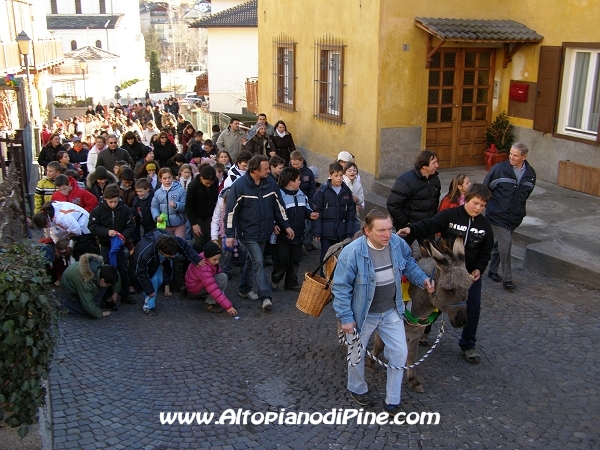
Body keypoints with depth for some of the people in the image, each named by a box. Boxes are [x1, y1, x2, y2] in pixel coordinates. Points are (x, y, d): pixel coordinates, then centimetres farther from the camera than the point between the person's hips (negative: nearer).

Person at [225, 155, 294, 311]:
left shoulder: (269, 184, 1)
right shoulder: (239, 186, -15)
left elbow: (277, 206, 11)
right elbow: (231, 211, -13)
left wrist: (286, 226, 7)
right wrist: (230, 234, -16)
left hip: (264, 232, 6)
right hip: (248, 233, -6)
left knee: (252, 261, 17)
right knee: (258, 262, -13)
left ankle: (245, 288, 33)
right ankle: (265, 297, -12)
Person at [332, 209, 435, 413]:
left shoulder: (398, 243, -15)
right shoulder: (352, 252, -30)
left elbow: (408, 263, 8)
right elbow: (341, 287, -21)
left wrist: (422, 278, -8)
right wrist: (346, 317, -19)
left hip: (391, 312, 4)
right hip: (363, 314, -4)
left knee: (400, 352, 6)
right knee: (357, 353, 17)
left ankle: (392, 401, 26)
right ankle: (357, 389, 48)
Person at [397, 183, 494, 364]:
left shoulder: (485, 225, -2)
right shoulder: (449, 215, -14)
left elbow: (486, 252, 6)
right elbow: (429, 225, -25)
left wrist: (479, 269, -8)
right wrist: (411, 229, -44)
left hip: (471, 274, 3)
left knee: (473, 309, 5)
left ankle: (468, 345, 23)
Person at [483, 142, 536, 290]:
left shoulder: (530, 174, 2)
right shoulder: (499, 169, -12)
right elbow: (485, 188, -1)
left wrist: (520, 210, 17)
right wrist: (491, 205, 5)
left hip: (514, 217, 4)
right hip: (497, 215, -4)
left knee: (500, 243, 16)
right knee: (506, 242, -12)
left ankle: (493, 271, 34)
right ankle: (507, 278, -2)